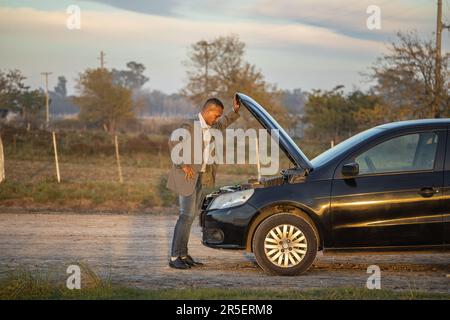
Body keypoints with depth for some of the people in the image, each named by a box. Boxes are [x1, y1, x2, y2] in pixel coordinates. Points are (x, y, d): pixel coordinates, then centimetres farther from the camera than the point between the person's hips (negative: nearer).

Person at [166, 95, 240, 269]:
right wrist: (183, 166, -23)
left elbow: (223, 123, 32)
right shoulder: (190, 126, -15)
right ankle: (174, 258, -10)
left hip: (201, 177, 9)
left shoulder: (210, 127, 12)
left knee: (191, 215, 10)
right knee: (186, 215, -12)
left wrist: (235, 110, 18)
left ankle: (183, 254, 16)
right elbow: (173, 143, -25)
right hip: (187, 177, -9)